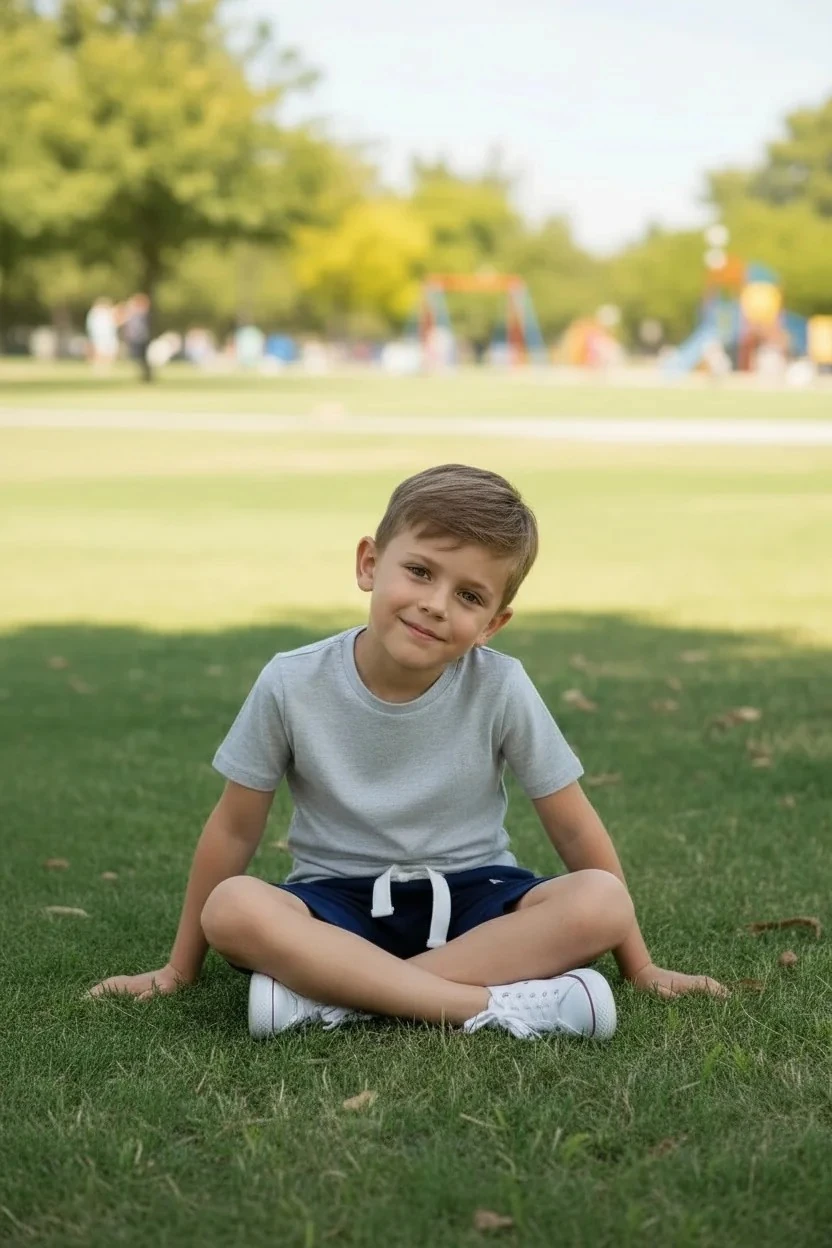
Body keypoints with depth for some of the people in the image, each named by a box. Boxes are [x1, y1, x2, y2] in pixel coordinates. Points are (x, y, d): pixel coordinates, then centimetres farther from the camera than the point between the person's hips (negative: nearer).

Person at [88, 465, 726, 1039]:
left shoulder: (500, 687, -12)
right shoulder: (292, 685, -12)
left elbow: (576, 828, -3)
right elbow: (235, 829, 0)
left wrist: (640, 966, 0)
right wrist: (179, 969, 6)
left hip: (471, 896, 1)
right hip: (338, 899, 0)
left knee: (599, 900, -29)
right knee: (231, 908, -33)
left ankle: (332, 992, -30)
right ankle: (499, 1005, -35)